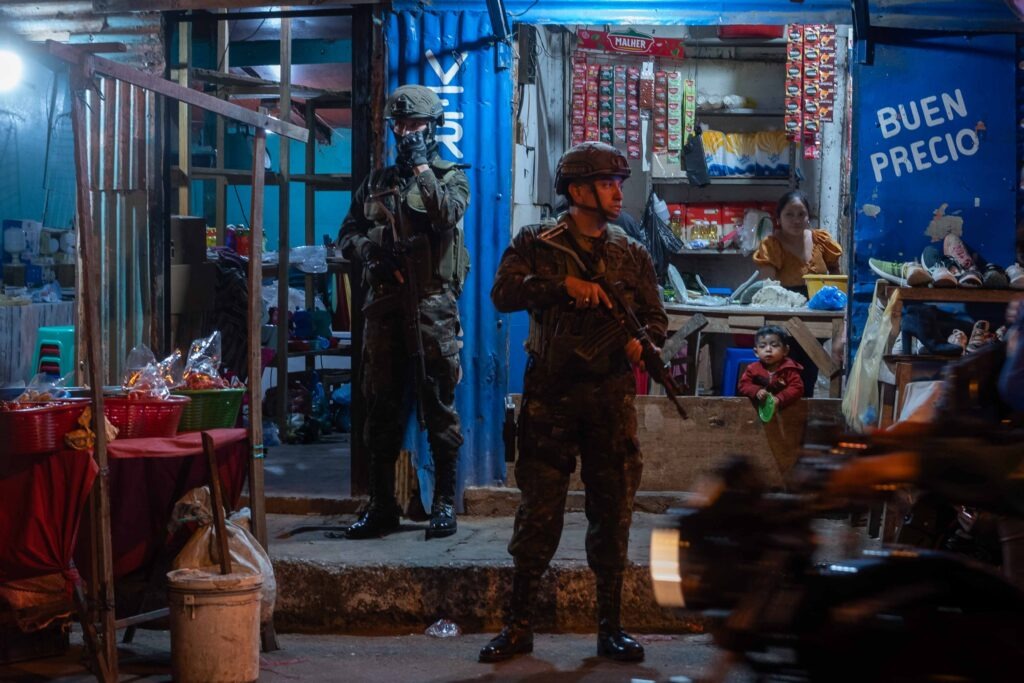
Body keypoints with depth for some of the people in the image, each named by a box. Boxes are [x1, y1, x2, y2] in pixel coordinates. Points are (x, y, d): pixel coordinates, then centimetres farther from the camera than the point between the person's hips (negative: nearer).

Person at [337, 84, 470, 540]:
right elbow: (347, 236, 17)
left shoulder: (451, 177, 6)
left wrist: (422, 166, -10)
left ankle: (444, 503, 6)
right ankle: (381, 507, 12)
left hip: (432, 306, -4)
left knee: (439, 408, -1)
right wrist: (370, 247, -4)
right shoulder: (377, 182, 17)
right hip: (384, 305, 4)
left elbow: (447, 215, -15)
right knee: (381, 409, 5)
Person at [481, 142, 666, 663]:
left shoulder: (632, 254, 11)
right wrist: (565, 283, -20)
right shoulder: (536, 244, 3)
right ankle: (518, 627, 10)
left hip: (611, 400, 2)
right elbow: (503, 294, -12)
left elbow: (656, 318, 11)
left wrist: (641, 340, -11)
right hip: (550, 398, -2)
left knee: (612, 515, 5)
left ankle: (610, 628, 15)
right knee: (538, 515, 1)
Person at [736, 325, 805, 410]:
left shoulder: (789, 368, -4)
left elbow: (797, 388, -13)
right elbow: (743, 386, 1)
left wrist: (780, 399, -28)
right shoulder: (753, 368, 2)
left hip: (784, 407, -3)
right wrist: (757, 391, -20)